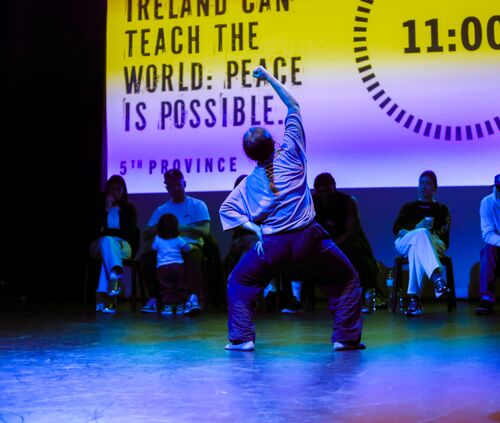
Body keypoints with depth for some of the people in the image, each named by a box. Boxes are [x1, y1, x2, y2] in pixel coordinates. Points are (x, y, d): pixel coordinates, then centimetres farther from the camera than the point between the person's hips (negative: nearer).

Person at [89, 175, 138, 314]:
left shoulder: (129, 209, 16)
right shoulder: (99, 207, 16)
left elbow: (130, 233, 4)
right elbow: (95, 231, 1)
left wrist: (107, 231, -7)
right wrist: (106, 210, -6)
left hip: (123, 247, -1)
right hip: (100, 246, 1)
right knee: (106, 240, -37)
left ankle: (103, 296, -57)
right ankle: (116, 275, -68)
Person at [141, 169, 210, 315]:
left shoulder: (198, 205, 9)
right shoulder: (161, 210, 18)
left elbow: (204, 230, -6)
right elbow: (146, 234, 10)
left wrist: (179, 229, -16)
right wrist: (158, 228, -13)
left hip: (190, 246, -3)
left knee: (193, 254, -38)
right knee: (146, 256, -26)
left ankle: (193, 297, -44)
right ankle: (154, 297, -15)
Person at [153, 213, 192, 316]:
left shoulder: (157, 239, 6)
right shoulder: (178, 239, 6)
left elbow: (154, 248, 19)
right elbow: (187, 249, 7)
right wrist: (192, 246, 29)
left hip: (162, 267, -1)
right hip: (177, 265, 1)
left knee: (166, 287, 1)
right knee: (179, 287, 10)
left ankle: (167, 306, -8)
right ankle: (180, 306, 13)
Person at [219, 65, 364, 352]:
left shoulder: (250, 182, 8)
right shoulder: (290, 153, 1)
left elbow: (227, 209, 10)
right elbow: (294, 106, 9)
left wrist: (256, 229, 7)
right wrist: (268, 76, 13)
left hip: (273, 244, 2)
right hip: (308, 237, -1)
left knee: (238, 283, 21)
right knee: (347, 280, 15)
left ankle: (242, 338, 11)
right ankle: (346, 337, 9)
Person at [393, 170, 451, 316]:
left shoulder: (442, 209, 26)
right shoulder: (408, 207, 30)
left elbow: (444, 233, 8)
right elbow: (396, 229, 12)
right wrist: (416, 228, -8)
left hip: (435, 245, 0)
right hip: (405, 243, 0)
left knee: (417, 248, -40)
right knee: (421, 234, -38)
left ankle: (414, 298, -54)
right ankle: (437, 279, -62)